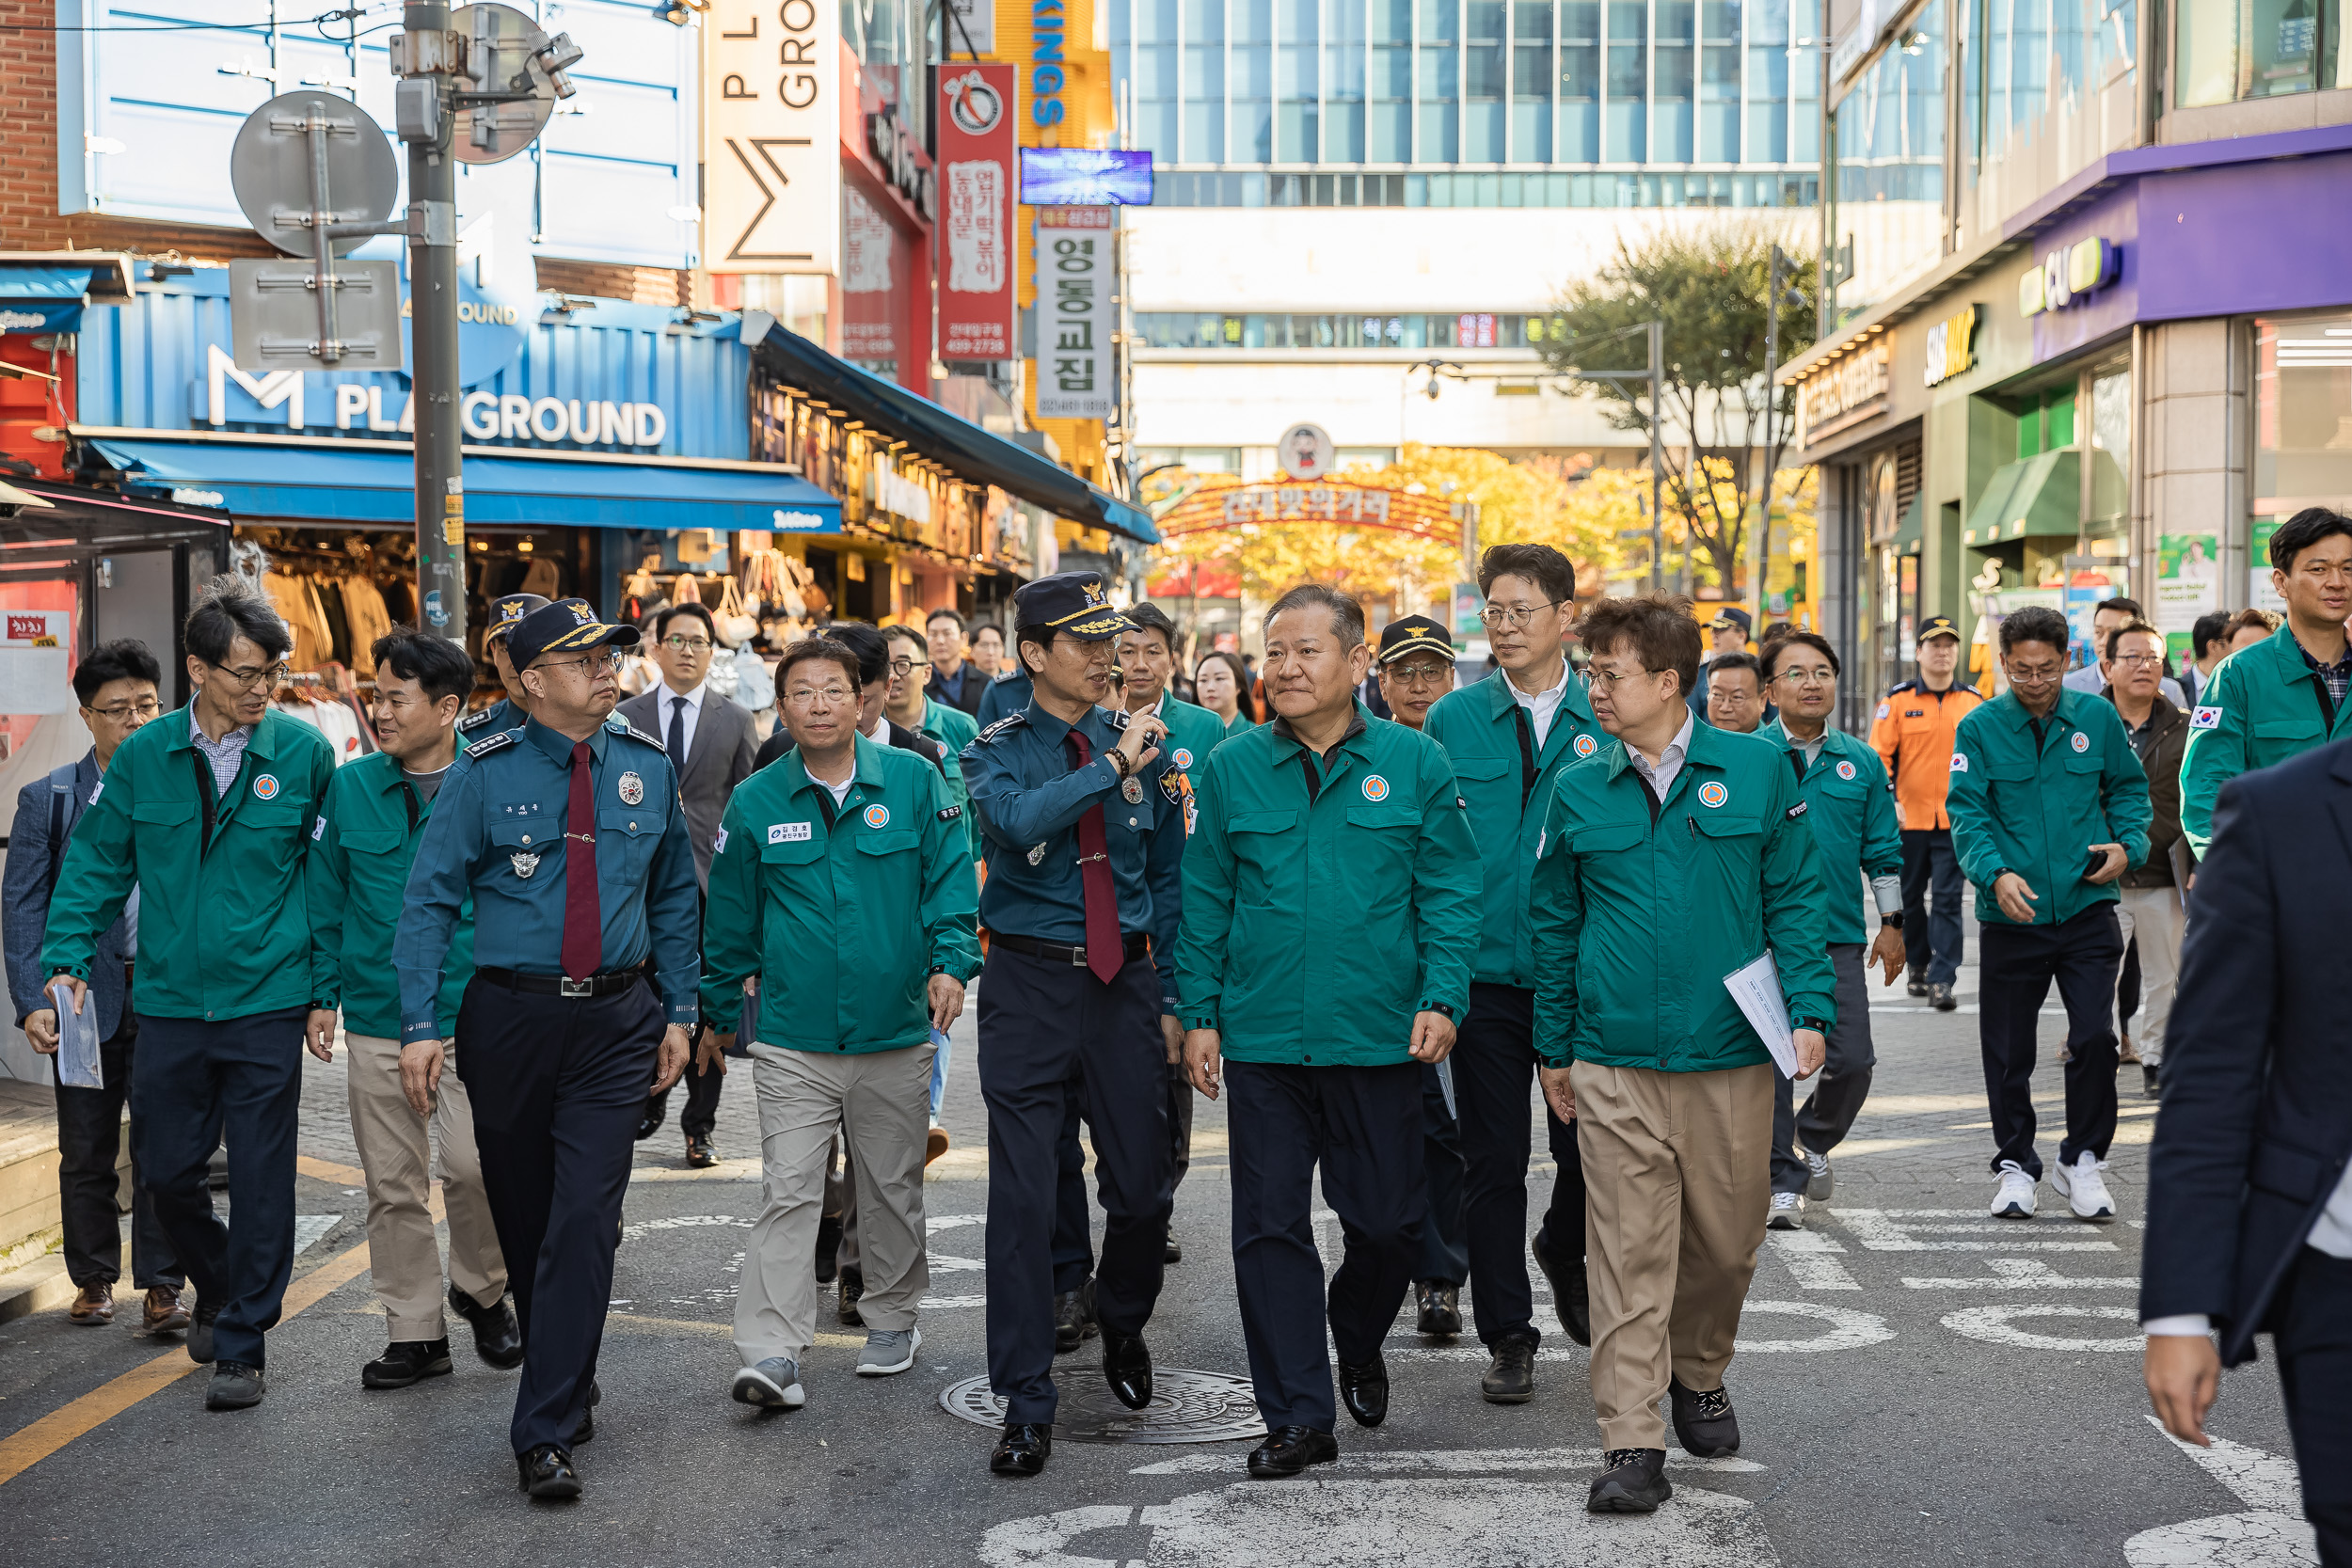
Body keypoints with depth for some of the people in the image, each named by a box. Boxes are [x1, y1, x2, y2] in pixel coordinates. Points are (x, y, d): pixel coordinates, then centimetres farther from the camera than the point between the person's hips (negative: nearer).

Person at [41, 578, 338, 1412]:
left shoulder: (304, 752, -4)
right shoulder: (142, 757, 1)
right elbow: (96, 866, 8)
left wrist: (326, 990, -1)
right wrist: (67, 958, -4)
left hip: (268, 1004, -2)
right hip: (170, 1001, 2)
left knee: (261, 1180, 1)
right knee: (166, 1168, 10)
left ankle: (242, 1344, 13)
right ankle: (217, 1289, 37)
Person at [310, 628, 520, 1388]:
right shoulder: (351, 789, 4)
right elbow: (325, 900, 11)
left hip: (473, 1018, -3)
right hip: (376, 1020, 3)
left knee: (475, 1164, -14)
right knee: (393, 1185, 8)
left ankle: (481, 1290, 14)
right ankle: (416, 1332, 21)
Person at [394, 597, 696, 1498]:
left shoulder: (647, 768, 4)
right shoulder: (487, 773, -4)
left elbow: (674, 898, 13)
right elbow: (430, 900, -3)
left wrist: (678, 1012, 9)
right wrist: (421, 1025, -10)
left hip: (616, 1024, 1)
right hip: (509, 1016, 0)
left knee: (585, 1218, -9)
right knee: (522, 1217, 12)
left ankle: (546, 1431, -6)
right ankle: (565, 1381, 34)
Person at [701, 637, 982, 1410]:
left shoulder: (914, 781, -1)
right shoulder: (756, 803, 1)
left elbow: (951, 880, 1)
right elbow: (731, 917, 10)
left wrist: (951, 962, -14)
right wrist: (718, 1013, 15)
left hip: (896, 1034, 1)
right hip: (792, 1039, -1)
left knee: (893, 1187, 14)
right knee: (789, 1192, -7)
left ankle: (891, 1318, 32)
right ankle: (773, 1354, -7)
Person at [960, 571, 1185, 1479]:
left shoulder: (1142, 745, 7)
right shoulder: (1000, 750, -1)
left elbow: (1168, 878, 13)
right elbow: (1018, 821, -24)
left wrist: (1169, 997, 9)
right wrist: (1113, 768, -25)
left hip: (1126, 979, 3)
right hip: (1031, 985, -2)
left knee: (1142, 1187, 9)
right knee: (1023, 1194, -4)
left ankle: (1123, 1326, 39)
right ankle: (1026, 1404, 6)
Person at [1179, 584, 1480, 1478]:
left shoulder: (1414, 764, 0)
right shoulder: (1231, 769, 3)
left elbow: (1449, 892, 1)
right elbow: (1206, 900, 7)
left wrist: (1442, 998, -9)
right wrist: (1198, 1012, 3)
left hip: (1378, 1036, -1)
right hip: (1262, 1037, 1)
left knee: (1386, 1221, 7)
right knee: (1270, 1229, 2)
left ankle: (1358, 1345, 39)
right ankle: (1299, 1416, 13)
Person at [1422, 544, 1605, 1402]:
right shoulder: (1453, 721, 3)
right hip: (1485, 971, 0)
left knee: (1586, 1147, 4)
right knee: (1493, 1162, 5)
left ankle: (1564, 1256, 37)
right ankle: (1508, 1336, 18)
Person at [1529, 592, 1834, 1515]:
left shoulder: (1756, 770, 1)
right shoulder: (1577, 792, 4)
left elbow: (1796, 899, 4)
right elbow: (1555, 923, 11)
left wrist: (1809, 1009, -6)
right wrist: (1553, 1049, 12)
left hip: (1731, 1057, 0)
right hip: (1614, 1066, 0)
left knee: (1727, 1240, 11)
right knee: (1628, 1250, -3)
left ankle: (1699, 1376, 38)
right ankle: (1632, 1445, 1)